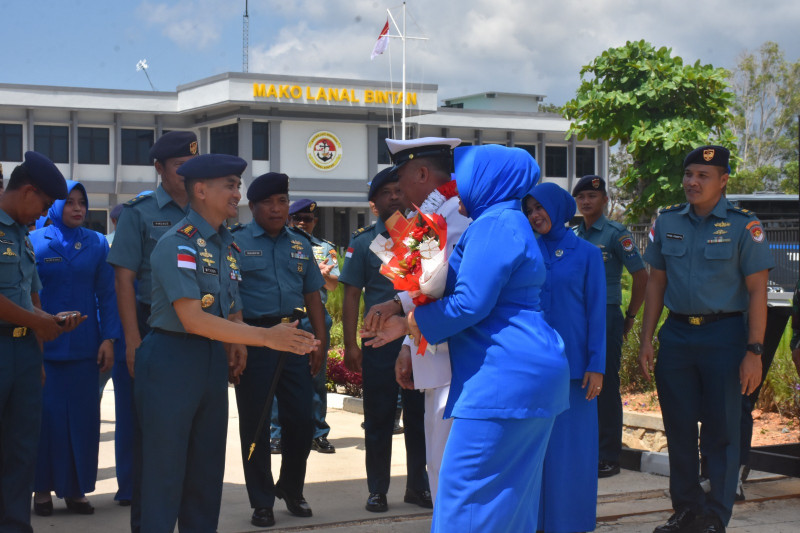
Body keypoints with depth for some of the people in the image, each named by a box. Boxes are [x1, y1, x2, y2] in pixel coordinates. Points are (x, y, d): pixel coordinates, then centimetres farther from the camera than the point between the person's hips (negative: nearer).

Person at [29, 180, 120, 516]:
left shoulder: (97, 244, 6)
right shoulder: (36, 242, 1)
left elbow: (107, 293, 5)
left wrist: (108, 338, -3)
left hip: (85, 346, 2)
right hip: (44, 345, -1)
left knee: (83, 416, 2)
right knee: (47, 414, 1)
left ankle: (76, 488, 12)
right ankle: (43, 488, 12)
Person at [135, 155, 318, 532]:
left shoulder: (227, 245, 11)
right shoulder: (177, 243, -15)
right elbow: (192, 318, -24)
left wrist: (238, 343, -3)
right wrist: (266, 337, -26)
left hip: (213, 360, 8)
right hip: (171, 362, -8)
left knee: (207, 474, 13)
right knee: (165, 473, -1)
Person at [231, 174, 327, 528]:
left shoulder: (300, 244, 13)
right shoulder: (236, 242, -1)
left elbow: (312, 295, 16)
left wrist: (320, 341, 9)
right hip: (253, 337, -4)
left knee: (301, 418, 4)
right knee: (255, 422, 2)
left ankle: (291, 489, 25)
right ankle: (261, 502, 13)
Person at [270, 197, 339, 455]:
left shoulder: (325, 249, 14)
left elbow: (334, 285, 8)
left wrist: (325, 276, -15)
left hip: (316, 318, 2)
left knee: (317, 377, 4)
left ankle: (318, 433, 11)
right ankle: (278, 434, 4)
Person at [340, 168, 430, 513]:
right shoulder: (364, 241, 3)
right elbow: (351, 295, 1)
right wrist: (350, 345, -5)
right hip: (380, 341, -1)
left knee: (419, 418, 7)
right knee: (379, 419, 4)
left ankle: (418, 485, 19)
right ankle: (377, 489, 14)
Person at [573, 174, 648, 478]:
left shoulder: (615, 234, -4)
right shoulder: (572, 235, 12)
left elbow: (641, 276, -5)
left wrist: (630, 317, -4)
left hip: (605, 317, -6)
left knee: (605, 388, -3)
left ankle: (609, 458, 3)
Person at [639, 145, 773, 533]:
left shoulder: (743, 226, -5)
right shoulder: (667, 222, 6)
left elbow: (757, 290, -7)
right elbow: (656, 282, 11)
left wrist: (754, 351, -13)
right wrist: (647, 340, 5)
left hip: (723, 335, -4)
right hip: (676, 333, 4)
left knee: (721, 432, 1)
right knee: (679, 429, 9)